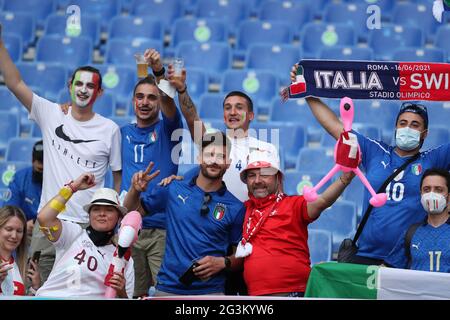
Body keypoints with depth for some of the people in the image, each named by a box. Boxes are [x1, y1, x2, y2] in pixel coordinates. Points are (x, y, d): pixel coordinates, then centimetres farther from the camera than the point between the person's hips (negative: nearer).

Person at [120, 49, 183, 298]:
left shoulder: (166, 130, 3)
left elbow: (169, 103, -17)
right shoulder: (123, 133, 13)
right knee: (131, 293, 5)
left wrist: (159, 71, -35)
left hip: (162, 228, -3)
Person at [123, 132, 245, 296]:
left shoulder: (235, 207, 0)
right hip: (168, 287, 1)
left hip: (211, 290, -1)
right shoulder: (173, 190, 3)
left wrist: (223, 262, -12)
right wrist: (135, 190, -6)